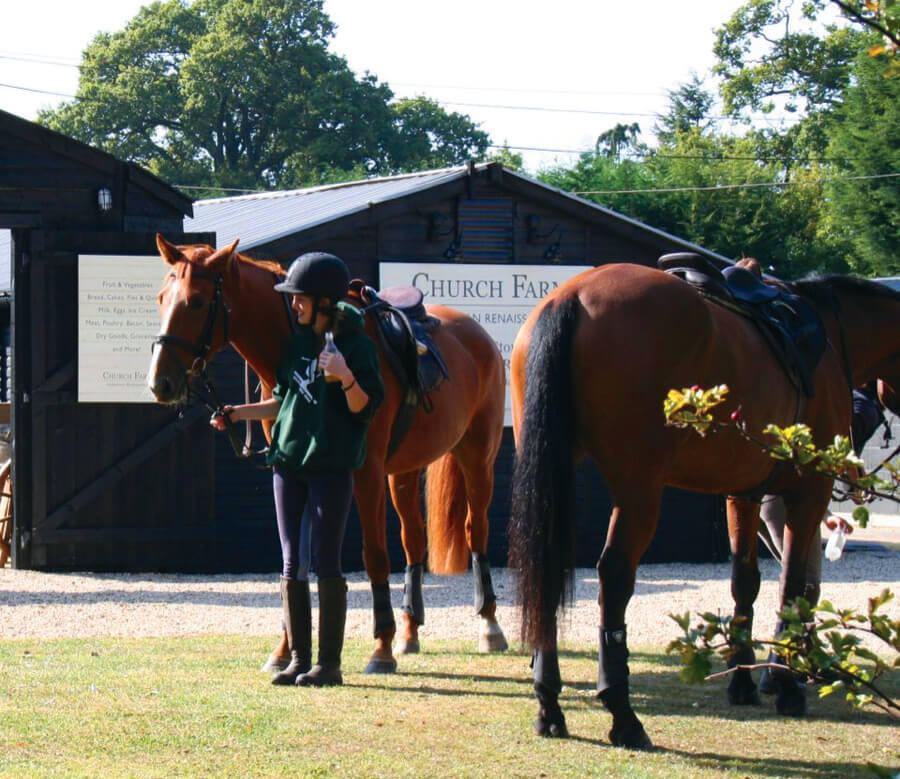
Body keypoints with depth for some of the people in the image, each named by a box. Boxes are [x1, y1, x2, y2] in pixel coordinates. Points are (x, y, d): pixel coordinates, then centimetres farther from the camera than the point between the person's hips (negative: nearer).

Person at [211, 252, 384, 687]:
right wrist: (237, 414, 12)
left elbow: (364, 408, -11)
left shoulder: (355, 344, -8)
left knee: (325, 562, -5)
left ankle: (329, 663, 1)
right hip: (288, 460, 7)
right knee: (292, 563, 6)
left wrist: (345, 378, -28)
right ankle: (298, 659, 12)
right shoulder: (298, 342, 11)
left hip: (332, 464, -6)